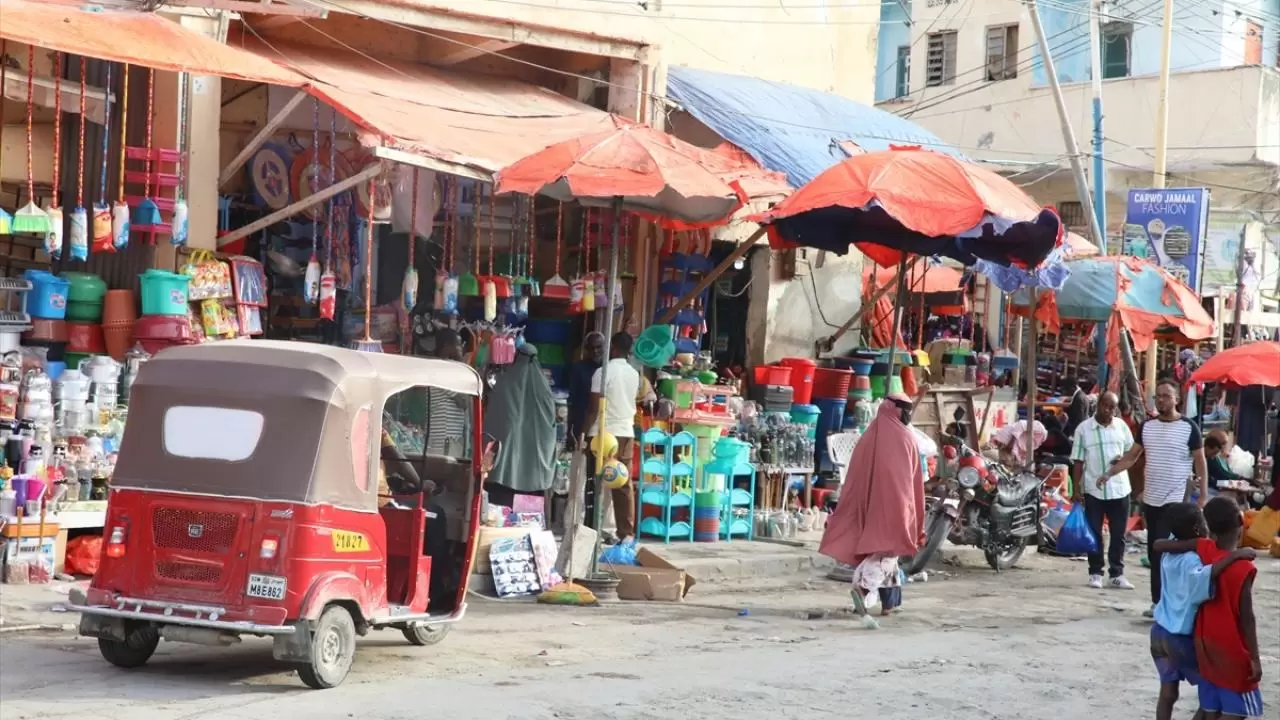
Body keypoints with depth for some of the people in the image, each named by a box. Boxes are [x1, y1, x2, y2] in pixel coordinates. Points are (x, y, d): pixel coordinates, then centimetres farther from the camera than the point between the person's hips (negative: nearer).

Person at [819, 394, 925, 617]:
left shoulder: (869, 436, 5)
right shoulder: (906, 438, -5)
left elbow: (854, 476, 7)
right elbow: (914, 480, -2)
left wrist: (843, 513, 13)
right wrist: (916, 518, 3)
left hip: (870, 502, 5)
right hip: (895, 502, -5)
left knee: (876, 545, 14)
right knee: (887, 547, -3)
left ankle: (889, 601, 16)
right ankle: (863, 585, -27)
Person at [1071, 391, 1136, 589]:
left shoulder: (1121, 426, 4)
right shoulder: (1084, 428, -3)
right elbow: (1078, 461, -2)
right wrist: (1076, 488, -7)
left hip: (1119, 489, 2)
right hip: (1093, 489, -2)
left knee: (1118, 534, 6)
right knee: (1094, 534, 4)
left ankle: (1116, 575, 13)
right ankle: (1095, 573, 12)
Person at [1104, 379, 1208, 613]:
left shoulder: (1188, 428, -5)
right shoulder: (1147, 426, 7)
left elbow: (1200, 462, -1)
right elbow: (1131, 456, 10)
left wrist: (1203, 494, -6)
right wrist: (1109, 472, -5)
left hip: (1175, 501, -5)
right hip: (1150, 499, 5)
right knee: (1154, 553, 8)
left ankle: (1160, 601, -9)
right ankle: (1160, 601, 15)